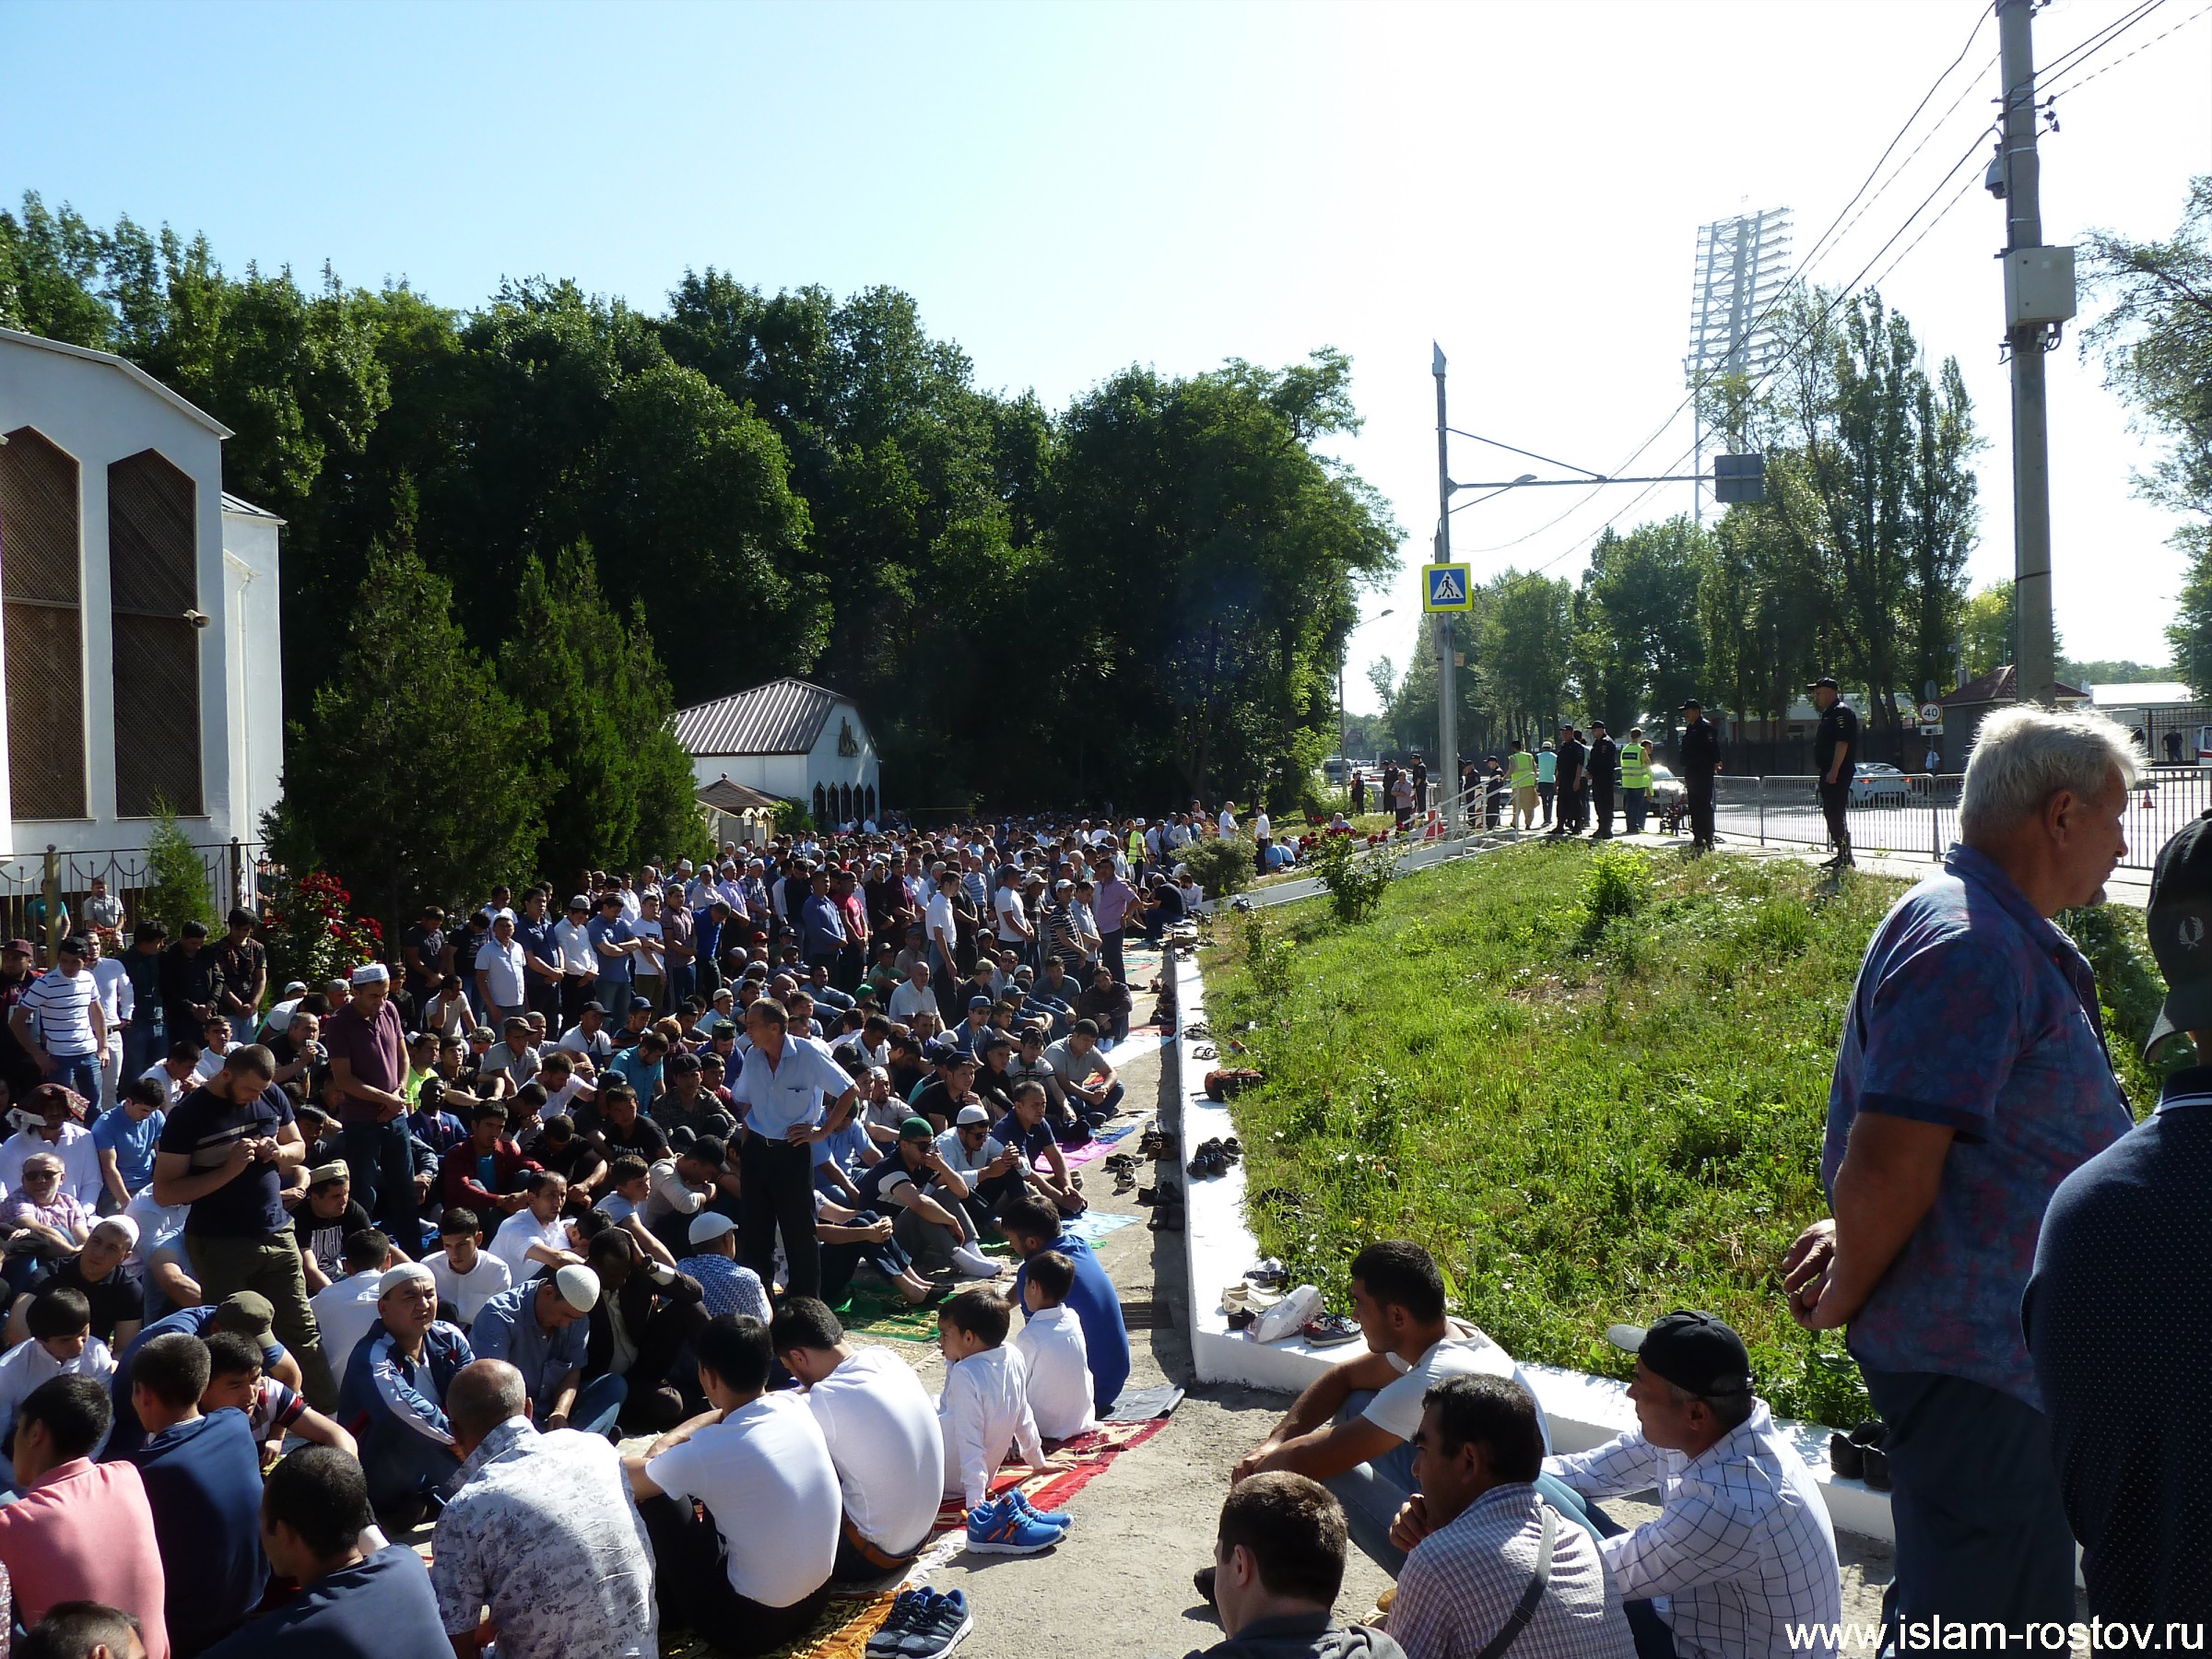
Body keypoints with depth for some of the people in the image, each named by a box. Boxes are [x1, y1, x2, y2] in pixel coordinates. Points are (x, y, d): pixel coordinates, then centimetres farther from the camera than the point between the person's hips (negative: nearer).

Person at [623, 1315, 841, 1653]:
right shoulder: (795, 1406, -7)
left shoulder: (705, 1453, -24)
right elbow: (730, 1413, 16)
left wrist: (652, 1456, 13)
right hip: (816, 1597, 6)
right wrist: (670, 1439, 4)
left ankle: (668, 1609, 24)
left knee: (654, 1495, 2)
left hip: (750, 1625, -6)